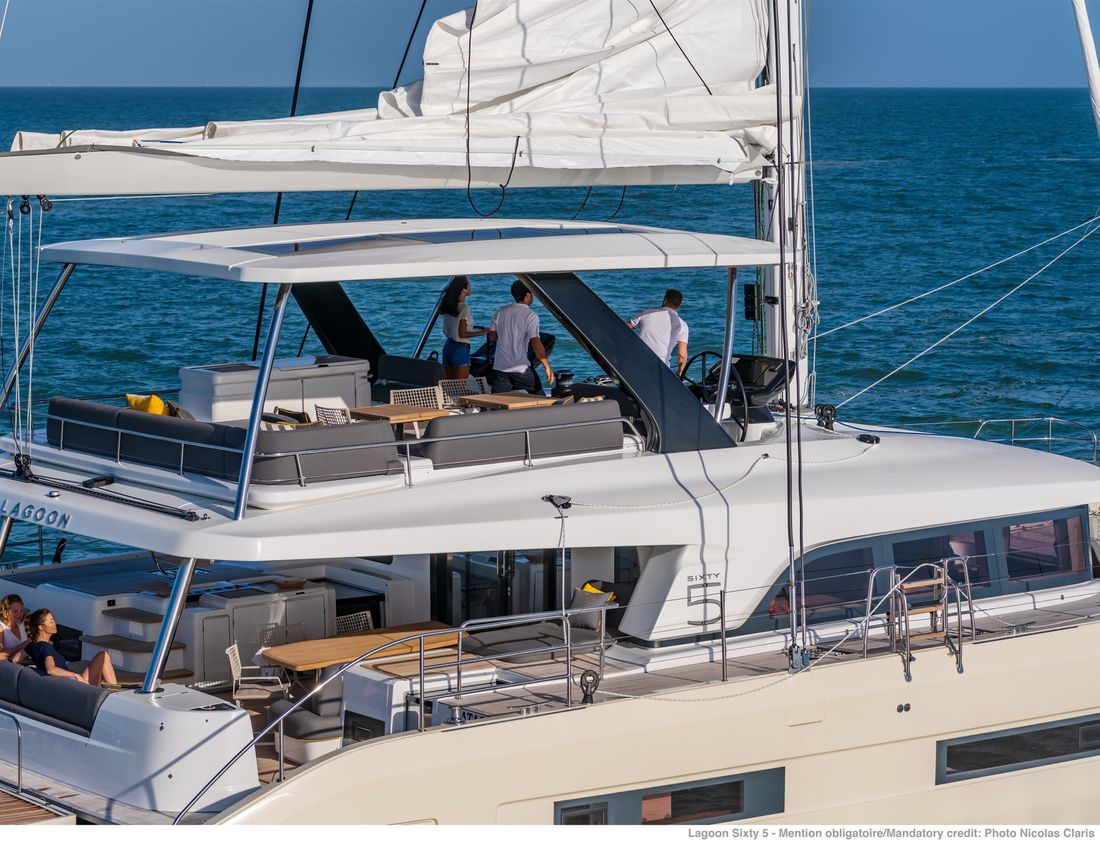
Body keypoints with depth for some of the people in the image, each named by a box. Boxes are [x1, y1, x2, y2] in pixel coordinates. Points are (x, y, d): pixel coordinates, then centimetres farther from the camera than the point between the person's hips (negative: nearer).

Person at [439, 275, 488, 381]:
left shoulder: (448, 307, 9)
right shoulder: (464, 308, -15)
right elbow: (462, 334, -17)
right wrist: (482, 332, -9)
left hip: (448, 347, 8)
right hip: (460, 349, -8)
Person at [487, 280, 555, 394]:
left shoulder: (501, 312, 6)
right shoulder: (530, 316, -9)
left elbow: (492, 336, 12)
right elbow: (536, 343, -16)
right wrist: (547, 367, -14)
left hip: (499, 367, 4)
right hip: (520, 368, -4)